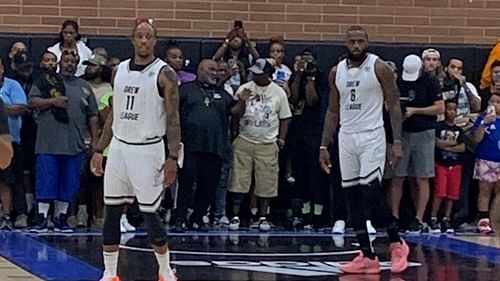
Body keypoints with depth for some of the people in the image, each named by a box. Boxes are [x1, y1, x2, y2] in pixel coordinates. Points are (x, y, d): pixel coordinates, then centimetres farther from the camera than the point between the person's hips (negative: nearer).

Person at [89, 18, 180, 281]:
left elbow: (173, 119, -9)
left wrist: (173, 157, -17)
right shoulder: (120, 71, 9)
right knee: (111, 212, 4)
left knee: (149, 213, -1)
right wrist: (99, 149, 11)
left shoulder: (164, 74, -8)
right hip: (119, 147, 5)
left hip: (147, 150, -5)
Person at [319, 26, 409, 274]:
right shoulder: (336, 72, 9)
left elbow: (394, 106, -5)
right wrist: (324, 146, 10)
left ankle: (397, 244, 6)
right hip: (346, 137, 5)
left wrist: (397, 142, -12)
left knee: (371, 191, -14)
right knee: (353, 198, 2)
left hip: (372, 136, -5)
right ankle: (367, 256, 7)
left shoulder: (379, 68, -5)